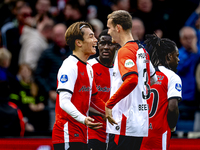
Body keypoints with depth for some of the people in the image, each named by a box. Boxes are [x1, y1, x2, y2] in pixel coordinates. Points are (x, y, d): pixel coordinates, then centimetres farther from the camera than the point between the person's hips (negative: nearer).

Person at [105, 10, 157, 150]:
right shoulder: (142, 50, 15)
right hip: (140, 122, 9)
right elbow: (153, 78, 29)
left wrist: (109, 104, -24)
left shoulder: (125, 51, -13)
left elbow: (131, 80, -29)